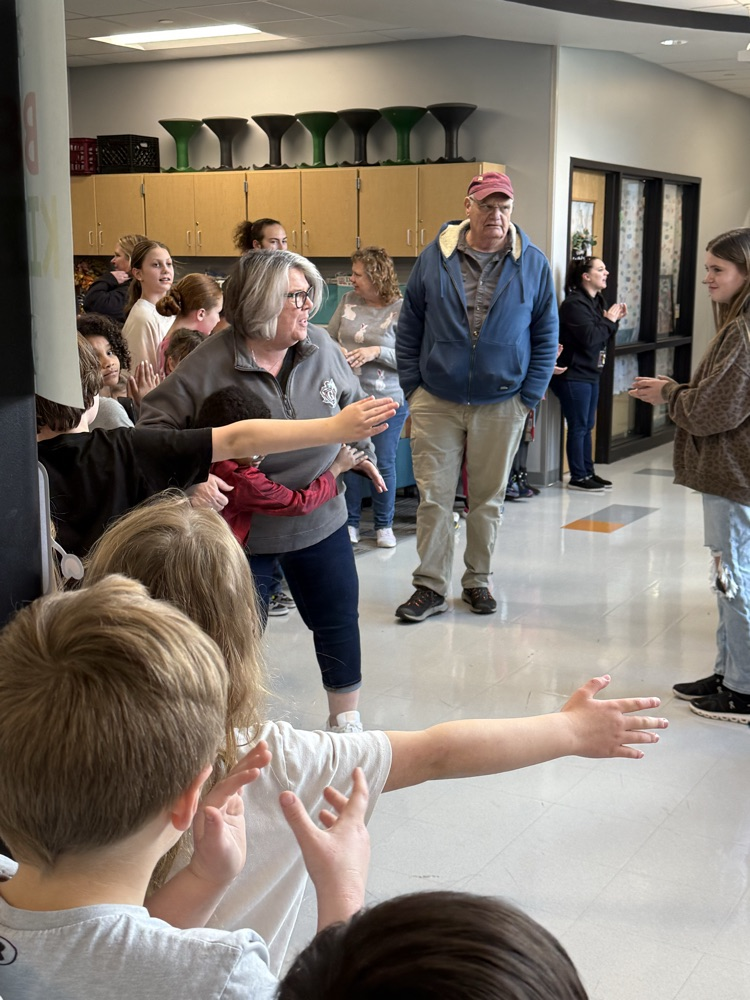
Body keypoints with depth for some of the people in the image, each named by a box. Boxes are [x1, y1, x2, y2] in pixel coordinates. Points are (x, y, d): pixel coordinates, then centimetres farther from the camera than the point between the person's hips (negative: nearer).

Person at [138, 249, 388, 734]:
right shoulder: (210, 364, -18)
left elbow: (353, 403, 14)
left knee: (338, 621, 16)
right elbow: (156, 423, -14)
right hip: (241, 528, -4)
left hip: (319, 521, 4)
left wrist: (362, 450, 14)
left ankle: (347, 721, 39)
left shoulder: (321, 346, -5)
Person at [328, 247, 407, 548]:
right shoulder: (348, 301, 3)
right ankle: (350, 522, 23)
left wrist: (377, 352, -20)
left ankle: (384, 525, 21)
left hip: (389, 399, -3)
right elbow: (329, 337, 12)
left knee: (383, 462, 5)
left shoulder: (401, 309, -9)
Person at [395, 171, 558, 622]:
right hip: (436, 401, 0)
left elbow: (546, 337, 3)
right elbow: (409, 327, 4)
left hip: (502, 404, 0)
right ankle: (432, 588, 10)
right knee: (433, 497, 1)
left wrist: (529, 396, -3)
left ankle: (478, 581, 26)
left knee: (488, 499, 11)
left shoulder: (534, 264, -1)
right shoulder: (435, 258, -2)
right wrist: (412, 386, -1)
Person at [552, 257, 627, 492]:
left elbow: (601, 337, 18)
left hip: (591, 374, 9)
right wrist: (609, 320, -11)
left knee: (587, 425, 14)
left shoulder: (596, 301, 14)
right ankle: (578, 477, 5)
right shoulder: (574, 303, -15)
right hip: (574, 375, -9)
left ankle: (588, 472, 22)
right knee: (578, 426, -3)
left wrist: (614, 320, 4)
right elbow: (589, 338, -23)